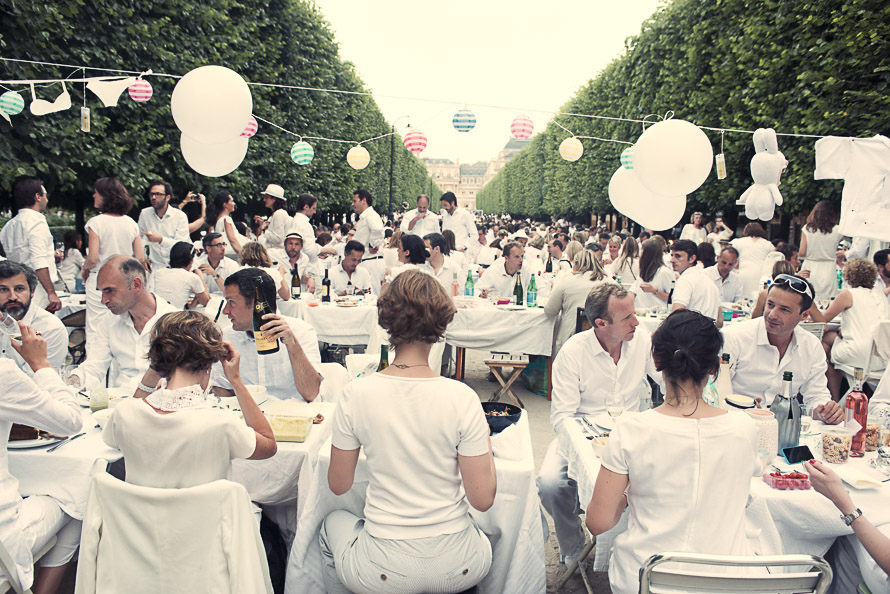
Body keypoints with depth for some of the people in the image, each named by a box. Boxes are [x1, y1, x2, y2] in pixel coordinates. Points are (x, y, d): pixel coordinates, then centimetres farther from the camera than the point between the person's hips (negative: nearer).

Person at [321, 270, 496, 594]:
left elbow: (338, 485, -1)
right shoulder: (462, 398, -17)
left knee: (334, 522, 33)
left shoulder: (355, 394, -14)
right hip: (458, 567, 1)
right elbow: (483, 499, -11)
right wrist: (486, 444, 5)